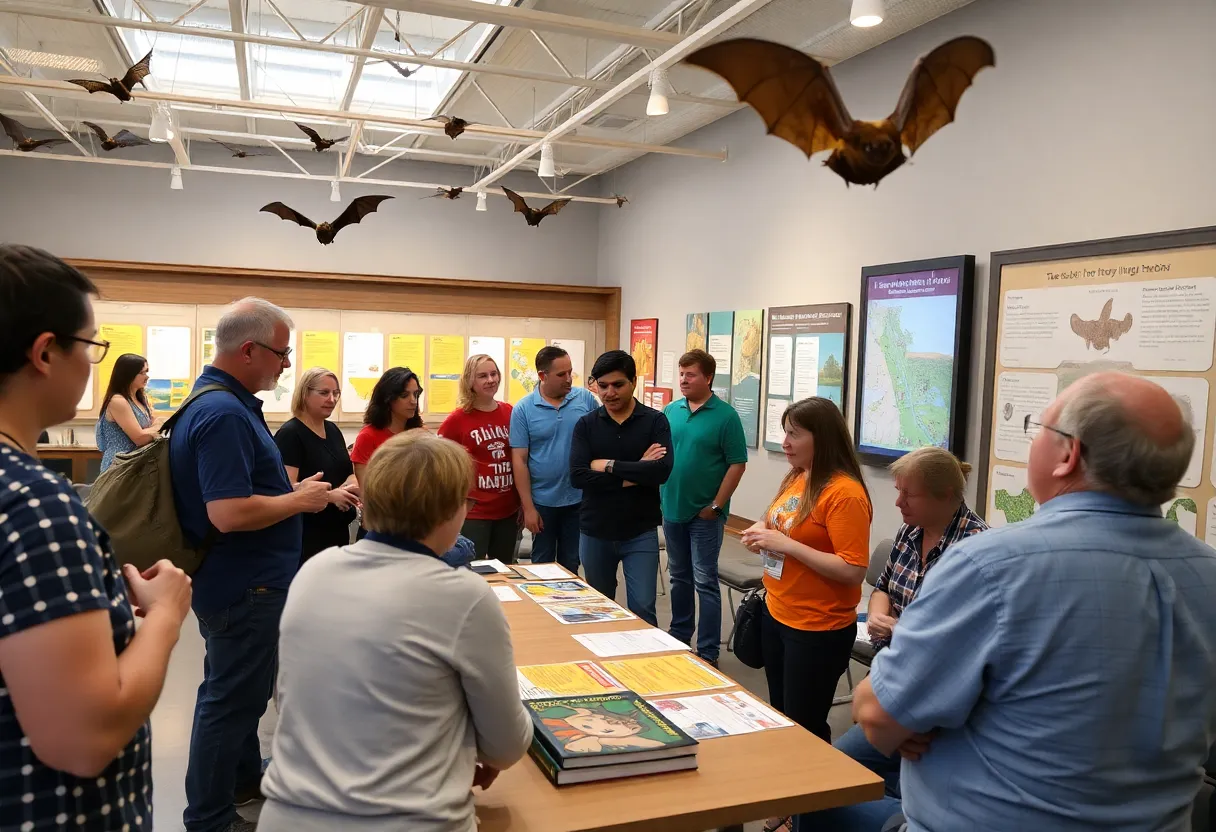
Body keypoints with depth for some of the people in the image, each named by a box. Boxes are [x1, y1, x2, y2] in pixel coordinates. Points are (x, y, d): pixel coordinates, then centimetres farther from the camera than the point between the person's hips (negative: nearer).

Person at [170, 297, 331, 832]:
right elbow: (229, 512, -32)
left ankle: (244, 778, 43)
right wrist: (301, 500, -19)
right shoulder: (224, 413, -26)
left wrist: (294, 492, 9)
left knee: (242, 689, 25)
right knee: (232, 700, 4)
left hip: (241, 581, 11)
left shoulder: (222, 401, 8)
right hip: (243, 586, -11)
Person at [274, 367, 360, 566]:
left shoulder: (333, 430, 11)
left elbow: (350, 472, 15)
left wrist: (349, 487, -8)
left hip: (339, 532, 8)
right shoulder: (290, 433, -12)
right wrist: (330, 495, -32)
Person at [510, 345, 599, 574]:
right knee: (542, 565, 14)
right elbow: (519, 460, -7)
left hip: (580, 498, 1)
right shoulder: (523, 409, -7)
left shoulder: (586, 399, -3)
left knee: (571, 564, 15)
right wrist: (528, 507, -10)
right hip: (542, 501, -1)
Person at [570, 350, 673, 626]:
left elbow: (662, 471, -18)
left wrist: (609, 465, -16)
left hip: (640, 532, -2)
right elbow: (577, 476, -14)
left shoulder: (655, 421, -4)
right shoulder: (586, 425, 0)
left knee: (642, 608, -4)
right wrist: (633, 474, -16)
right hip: (594, 532, 2)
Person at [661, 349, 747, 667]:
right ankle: (679, 637, 32)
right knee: (679, 577, 17)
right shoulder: (670, 411, 5)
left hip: (705, 513, -5)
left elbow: (737, 464, -11)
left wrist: (716, 505, -12)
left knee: (704, 581, -1)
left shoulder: (725, 415, -10)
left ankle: (708, 652, 8)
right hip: (672, 509, 5)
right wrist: (659, 492, 4)